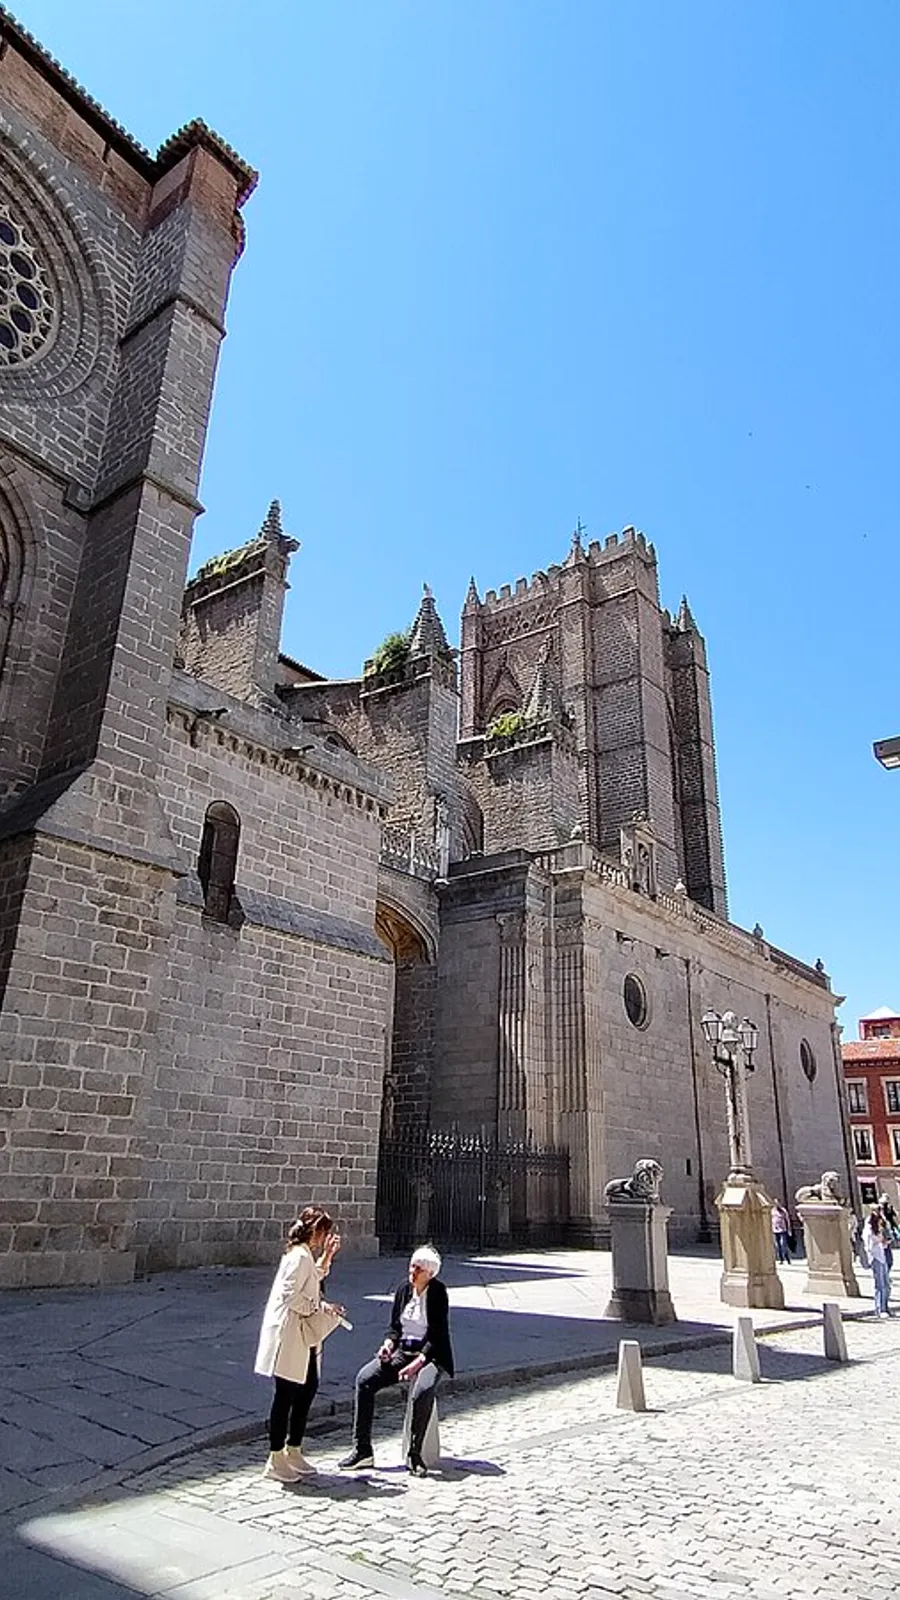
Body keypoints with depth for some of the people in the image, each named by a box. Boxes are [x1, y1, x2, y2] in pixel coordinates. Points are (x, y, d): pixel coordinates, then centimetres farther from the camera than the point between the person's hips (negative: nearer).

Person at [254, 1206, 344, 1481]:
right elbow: (291, 1296, -24)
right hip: (288, 1333, -10)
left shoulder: (306, 1254, 11)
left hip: (301, 1336, 10)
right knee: (285, 1396, 0)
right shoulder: (300, 1256, -20)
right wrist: (321, 1308, -16)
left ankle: (293, 1451, 27)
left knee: (308, 1388, 15)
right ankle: (275, 1460, 11)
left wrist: (327, 1255, 19)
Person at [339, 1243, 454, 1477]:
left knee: (424, 1389, -36)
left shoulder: (438, 1292, -11)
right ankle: (362, 1449, -10)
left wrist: (417, 1363, -23)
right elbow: (395, 1326, 12)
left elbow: (439, 1335, -15)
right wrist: (388, 1343, -9)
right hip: (402, 1352, 5)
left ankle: (414, 1454, -19)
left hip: (430, 1354, -5)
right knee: (364, 1378, -17)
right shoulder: (404, 1289, 5)